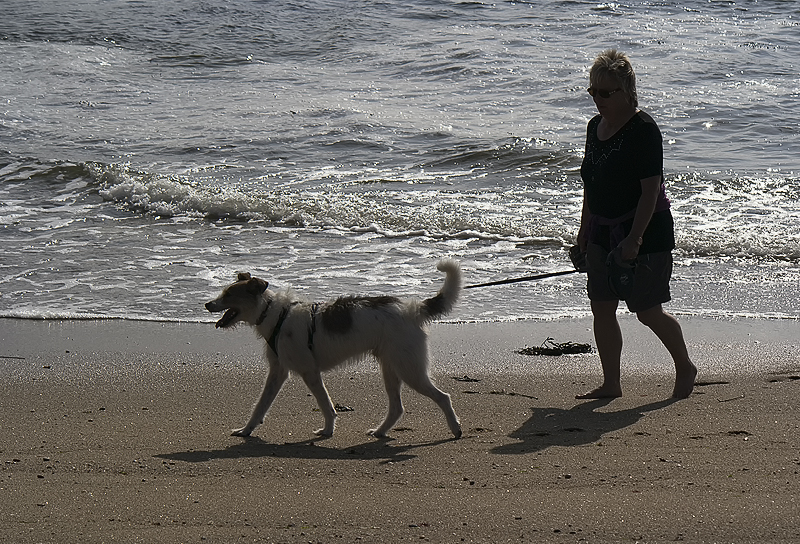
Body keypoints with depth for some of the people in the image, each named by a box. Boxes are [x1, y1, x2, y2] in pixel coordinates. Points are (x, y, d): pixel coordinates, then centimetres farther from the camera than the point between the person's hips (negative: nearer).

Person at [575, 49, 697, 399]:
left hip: (645, 232, -8)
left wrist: (634, 238, -24)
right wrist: (585, 229, 17)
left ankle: (685, 367, 21)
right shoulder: (595, 126, 8)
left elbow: (651, 189, -21)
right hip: (604, 232, 8)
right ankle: (611, 384, 11)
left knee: (648, 312, -2)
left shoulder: (643, 130, -17)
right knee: (601, 307, 3)